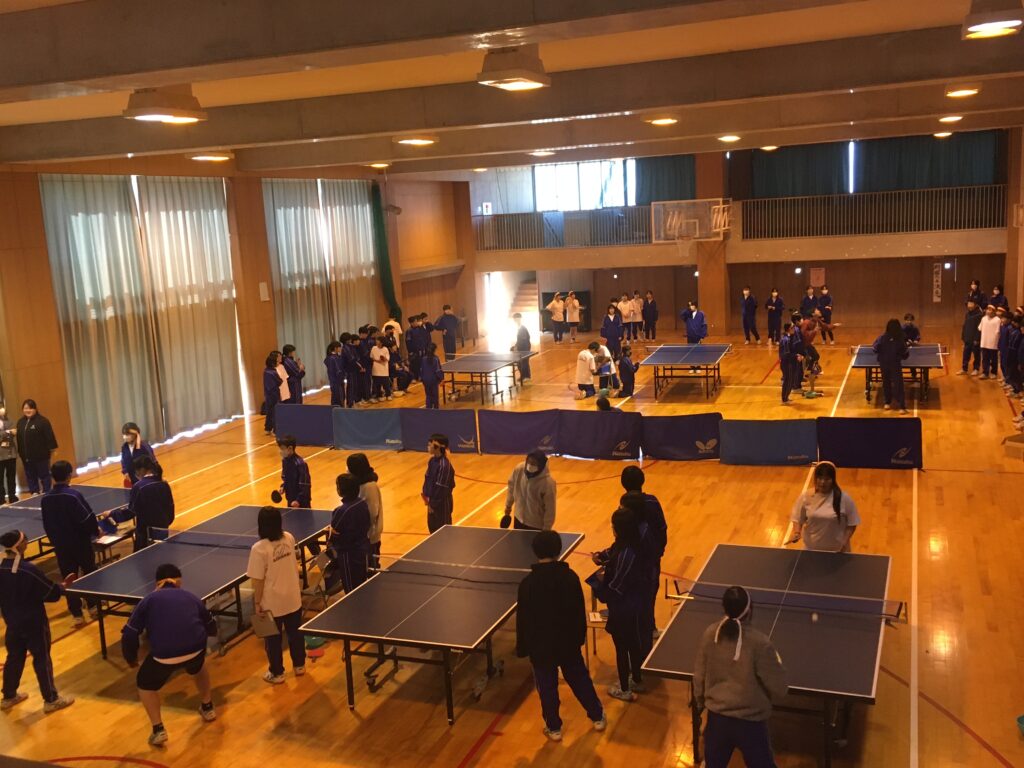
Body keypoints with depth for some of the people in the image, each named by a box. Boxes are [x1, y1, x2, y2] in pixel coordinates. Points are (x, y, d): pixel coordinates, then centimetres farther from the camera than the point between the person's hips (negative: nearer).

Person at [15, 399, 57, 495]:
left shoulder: (42, 420, -10)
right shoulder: (20, 422, 10)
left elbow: (49, 436, -13)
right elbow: (18, 438, 9)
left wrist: (52, 449, -17)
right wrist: (20, 452, 5)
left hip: (41, 455, -6)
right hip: (26, 456, 6)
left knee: (44, 476, 4)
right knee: (30, 477, 12)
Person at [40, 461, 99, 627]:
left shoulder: (45, 498, -4)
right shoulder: (73, 495, -20)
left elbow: (46, 524, 6)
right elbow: (87, 518, -19)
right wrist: (96, 531, -1)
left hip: (60, 545, 4)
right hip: (80, 543, -3)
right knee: (90, 573, 17)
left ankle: (77, 614, 10)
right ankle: (93, 605, 27)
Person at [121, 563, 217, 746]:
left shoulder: (149, 600, 17)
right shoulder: (190, 597, 23)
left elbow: (129, 634, 11)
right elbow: (212, 629, 33)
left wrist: (131, 658, 30)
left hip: (164, 655, -3)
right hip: (196, 648, 3)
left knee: (145, 684, 26)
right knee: (198, 667, 39)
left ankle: (158, 730, 15)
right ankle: (207, 708, 48)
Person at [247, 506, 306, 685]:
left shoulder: (259, 548, -25)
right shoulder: (289, 538, -8)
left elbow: (258, 580, -19)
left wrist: (257, 603, -8)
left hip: (272, 603, -5)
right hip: (293, 598, 5)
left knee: (273, 639, 14)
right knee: (295, 633, 22)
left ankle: (277, 674, 28)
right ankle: (299, 665, 37)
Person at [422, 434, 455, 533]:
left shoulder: (444, 465, -24)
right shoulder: (433, 460, 3)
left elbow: (441, 488, -23)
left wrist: (433, 504, -18)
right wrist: (425, 493, 4)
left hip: (442, 503, -9)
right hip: (432, 500, 9)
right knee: (432, 527, 19)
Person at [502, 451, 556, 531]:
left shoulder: (548, 482, -30)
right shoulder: (519, 469, -16)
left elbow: (550, 509, -21)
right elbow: (512, 487, 4)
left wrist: (546, 529, -16)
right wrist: (508, 505, 14)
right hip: (519, 519, 5)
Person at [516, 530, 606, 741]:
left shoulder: (528, 583, -19)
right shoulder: (570, 577, -12)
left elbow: (523, 619, -12)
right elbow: (580, 612, -2)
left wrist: (522, 648, 0)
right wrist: (580, 637, 13)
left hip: (541, 645, -3)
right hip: (568, 643, 3)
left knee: (547, 687, 13)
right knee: (580, 679, 21)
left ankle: (554, 728, 24)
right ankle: (597, 717, 34)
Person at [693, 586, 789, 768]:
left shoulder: (710, 634, -11)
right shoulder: (759, 643, -24)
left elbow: (699, 676, 3)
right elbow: (779, 690, -16)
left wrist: (700, 702, 21)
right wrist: (776, 664, 4)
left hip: (716, 717, 4)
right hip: (750, 722, -3)